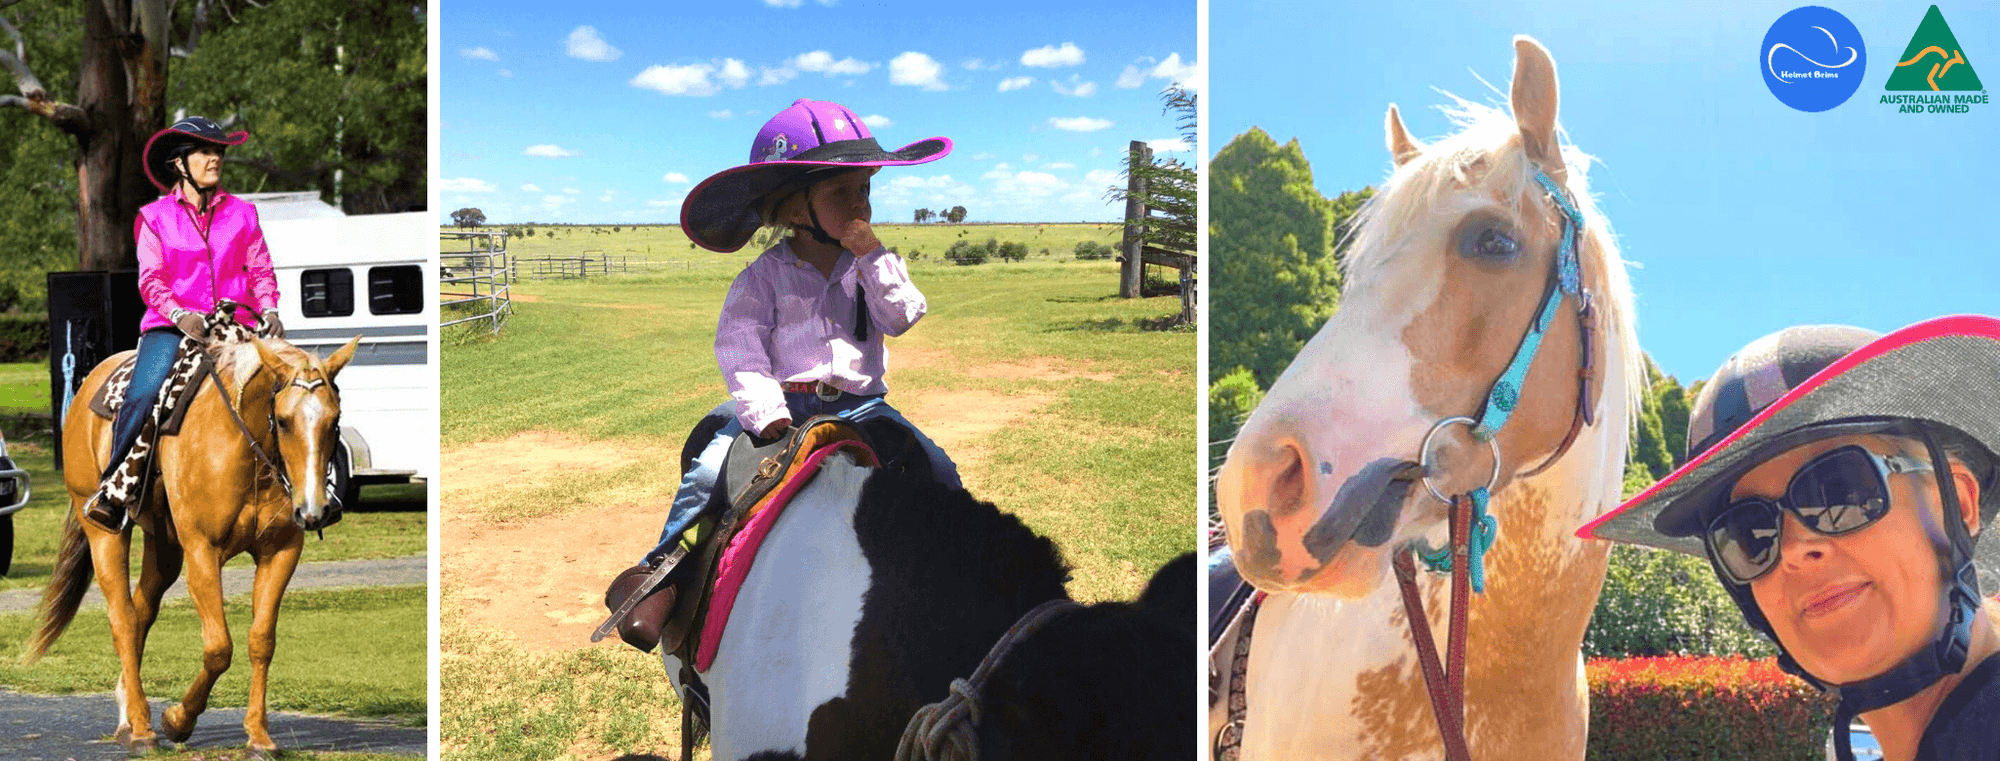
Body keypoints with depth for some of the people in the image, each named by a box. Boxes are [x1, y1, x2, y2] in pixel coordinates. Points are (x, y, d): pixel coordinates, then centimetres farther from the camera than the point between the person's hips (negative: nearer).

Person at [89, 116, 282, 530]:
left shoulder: (242, 213, 13)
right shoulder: (156, 217, 8)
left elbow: (261, 271, 10)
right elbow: (151, 281, -1)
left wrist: (269, 310, -10)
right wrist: (180, 315, -19)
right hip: (171, 325, -2)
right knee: (142, 396, -26)